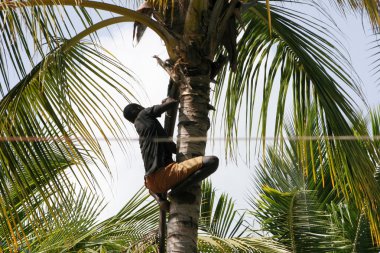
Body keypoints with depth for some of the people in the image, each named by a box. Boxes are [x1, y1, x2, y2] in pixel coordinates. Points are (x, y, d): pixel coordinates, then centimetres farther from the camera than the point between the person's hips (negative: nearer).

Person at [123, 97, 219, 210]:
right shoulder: (143, 114, 7)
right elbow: (173, 103, 5)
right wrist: (168, 100, 27)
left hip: (152, 182, 8)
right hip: (164, 176, -8)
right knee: (212, 161, -13)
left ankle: (159, 196, 13)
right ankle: (177, 191, -11)